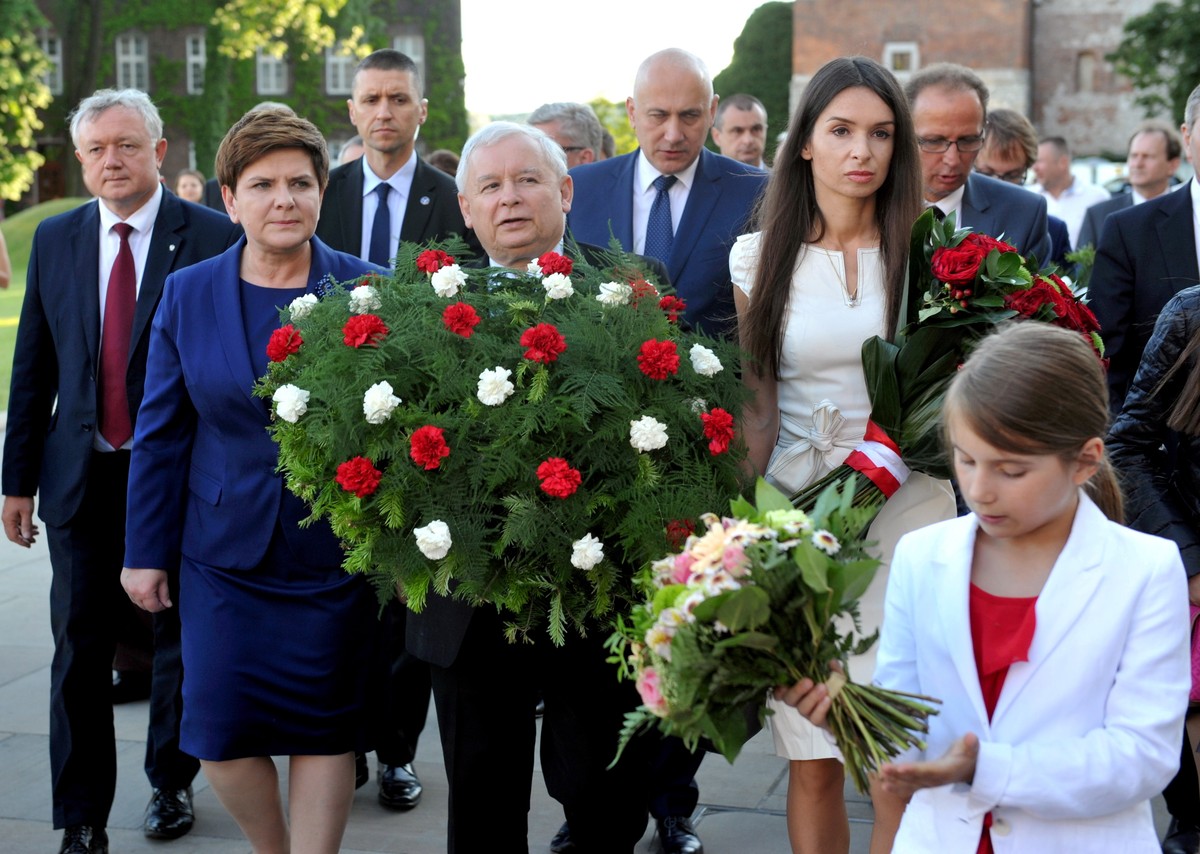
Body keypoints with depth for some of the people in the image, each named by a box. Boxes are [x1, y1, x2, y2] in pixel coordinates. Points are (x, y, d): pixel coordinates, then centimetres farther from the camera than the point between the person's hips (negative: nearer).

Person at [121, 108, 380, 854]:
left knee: (324, 732, 5)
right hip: (225, 554, 2)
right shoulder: (188, 295, 2)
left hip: (335, 556, -2)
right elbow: (162, 433, 6)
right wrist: (146, 552, 5)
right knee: (221, 734, 3)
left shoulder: (366, 291, -4)